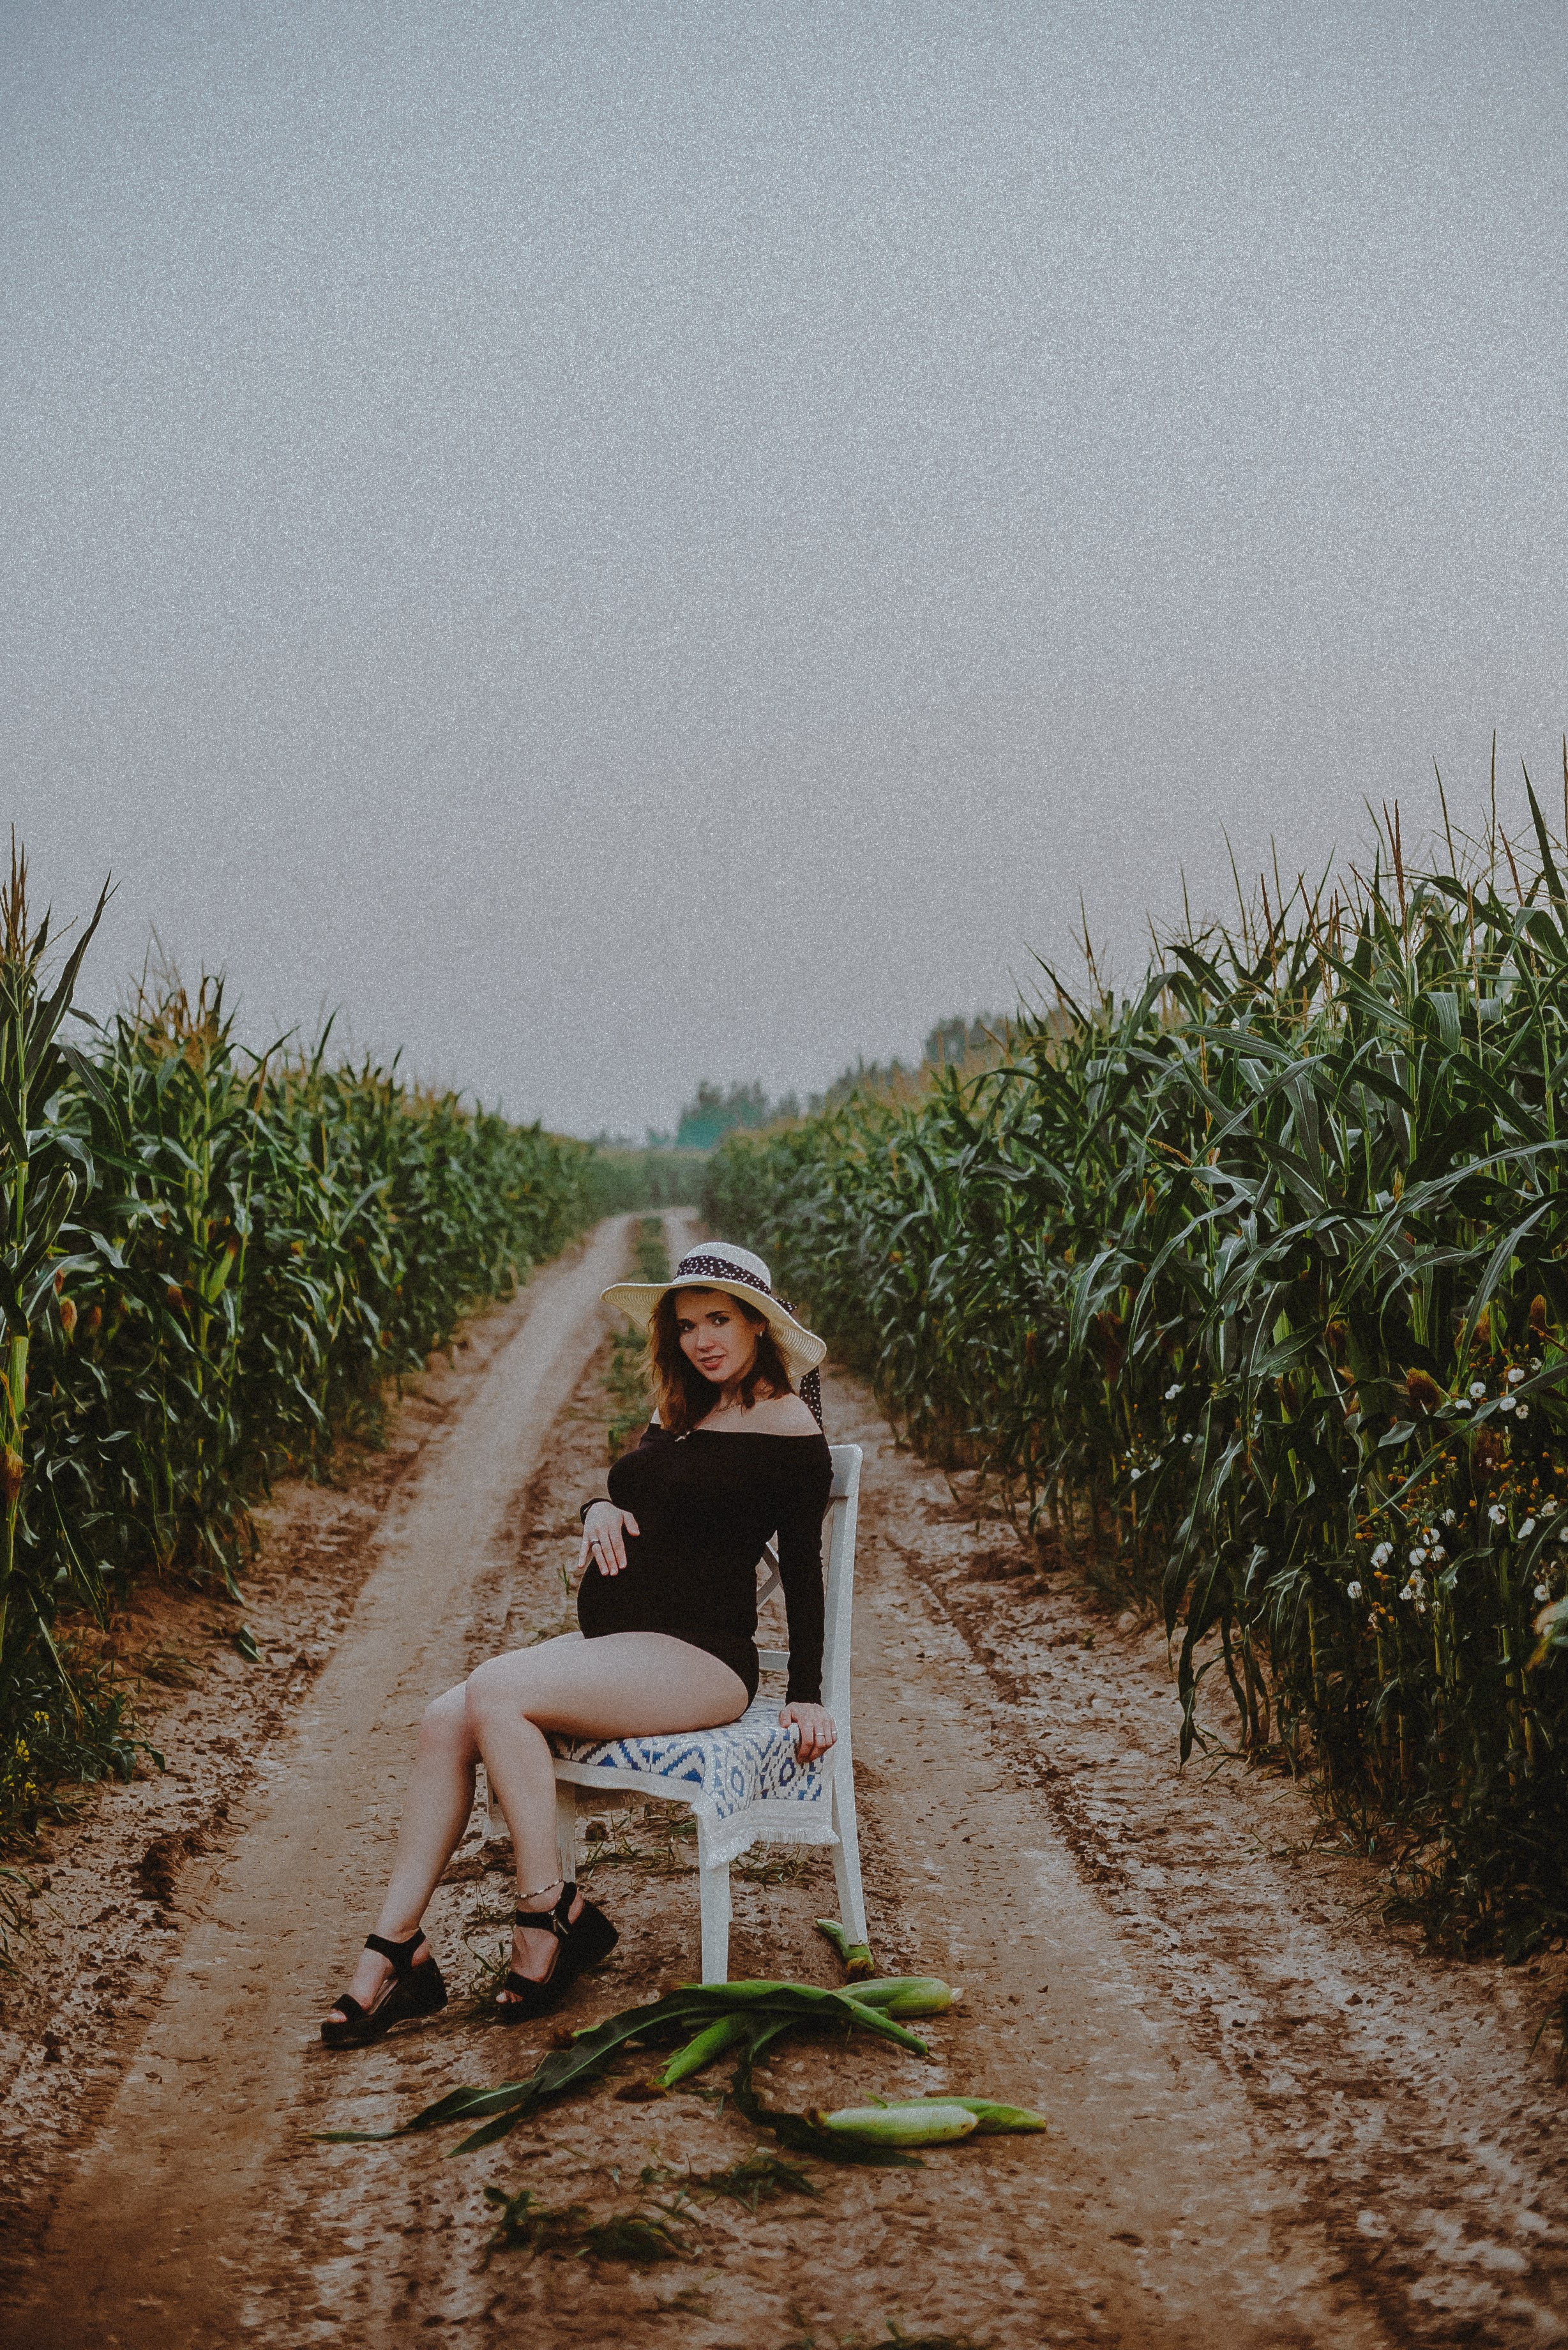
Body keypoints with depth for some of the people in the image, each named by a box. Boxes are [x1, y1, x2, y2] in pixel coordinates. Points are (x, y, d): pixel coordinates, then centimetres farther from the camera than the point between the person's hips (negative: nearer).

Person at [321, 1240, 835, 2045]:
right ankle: (395, 1950, -15)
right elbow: (625, 1491, 29)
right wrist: (599, 1509, 5)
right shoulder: (681, 1414, 19)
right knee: (447, 1720, -14)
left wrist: (805, 1698, -4)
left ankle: (551, 1916, -20)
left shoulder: (789, 1426, -4)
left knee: (496, 1691, -28)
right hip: (608, 1643, 8)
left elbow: (801, 1569, -3)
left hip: (699, 1656, -8)